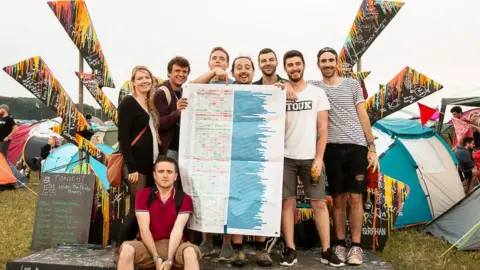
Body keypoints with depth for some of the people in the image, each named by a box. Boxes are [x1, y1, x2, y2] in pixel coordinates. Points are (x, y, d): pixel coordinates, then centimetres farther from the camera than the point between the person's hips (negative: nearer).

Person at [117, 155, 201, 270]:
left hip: (174, 244, 0)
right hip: (147, 245, 1)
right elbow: (144, 229, -10)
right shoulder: (143, 195, -1)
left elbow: (178, 230, -14)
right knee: (127, 248, -30)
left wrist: (169, 259, -26)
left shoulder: (184, 199, -2)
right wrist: (156, 258, -20)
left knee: (190, 251, -32)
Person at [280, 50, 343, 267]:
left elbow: (322, 128, 1)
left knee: (319, 203, 1)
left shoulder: (317, 93, 5)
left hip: (311, 157, 0)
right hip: (285, 157, 1)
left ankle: (326, 251, 10)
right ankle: (290, 250, 10)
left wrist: (319, 158, -7)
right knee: (287, 203, 2)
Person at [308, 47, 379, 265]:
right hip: (332, 148, 0)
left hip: (357, 147, 0)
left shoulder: (352, 84, 10)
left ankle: (356, 246, 11)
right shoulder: (314, 87, 8)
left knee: (355, 198, 2)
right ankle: (340, 244, 17)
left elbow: (363, 116, 8)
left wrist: (372, 147, 2)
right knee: (338, 199, 6)